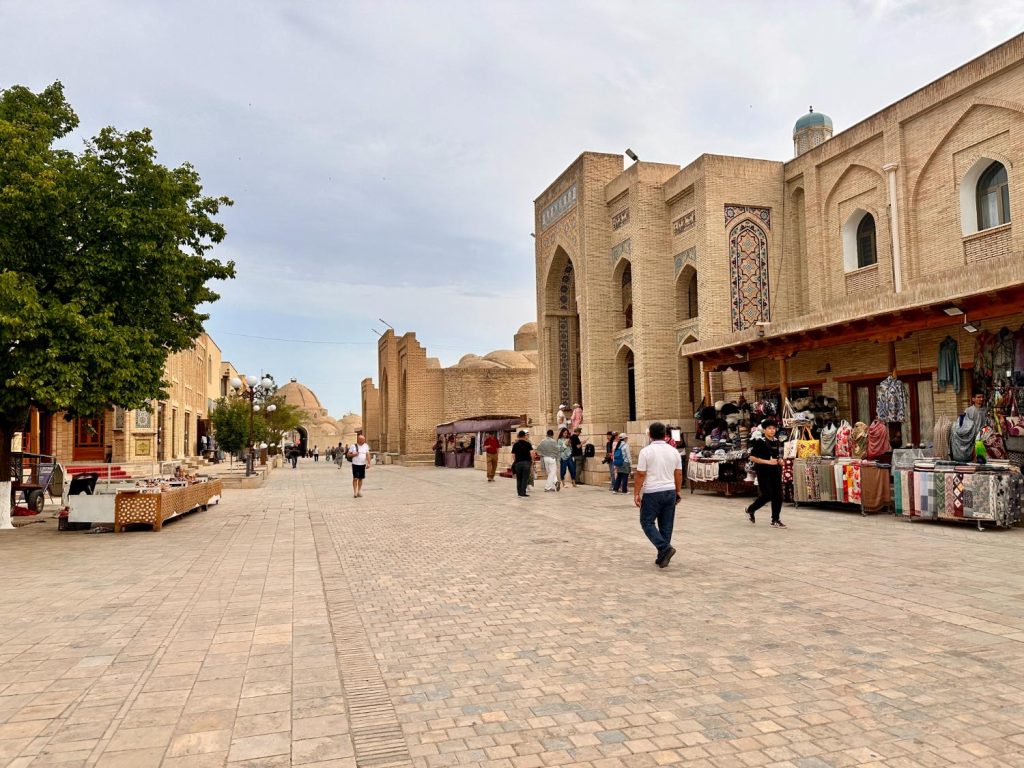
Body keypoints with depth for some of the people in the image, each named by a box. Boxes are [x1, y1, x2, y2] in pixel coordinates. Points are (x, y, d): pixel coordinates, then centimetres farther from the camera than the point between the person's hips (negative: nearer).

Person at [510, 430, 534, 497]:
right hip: (526, 462, -2)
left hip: (518, 463, 2)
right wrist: (532, 461, 1)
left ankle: (519, 493, 12)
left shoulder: (515, 444, 7)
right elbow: (531, 453, -9)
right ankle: (523, 493, -3)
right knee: (525, 479, 0)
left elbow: (513, 455, 2)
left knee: (519, 479, 11)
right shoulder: (528, 443, 1)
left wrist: (514, 462, 12)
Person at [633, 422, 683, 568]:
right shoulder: (674, 451, 5)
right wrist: (678, 491, 21)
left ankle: (665, 548, -12)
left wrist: (636, 493, -5)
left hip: (652, 492, -5)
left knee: (647, 522, 5)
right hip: (670, 491, 5)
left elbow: (641, 475, -11)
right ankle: (663, 557, 14)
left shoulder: (646, 451, -10)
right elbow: (678, 474, 10)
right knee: (666, 525, 11)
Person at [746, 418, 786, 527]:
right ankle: (750, 510, 20)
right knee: (767, 495, -4)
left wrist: (780, 461, 4)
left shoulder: (776, 442, 10)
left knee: (778, 495, 2)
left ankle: (776, 519, 12)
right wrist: (767, 462, -21)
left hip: (775, 471, 7)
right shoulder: (759, 442, -11)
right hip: (763, 472, -7)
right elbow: (752, 458, -14)